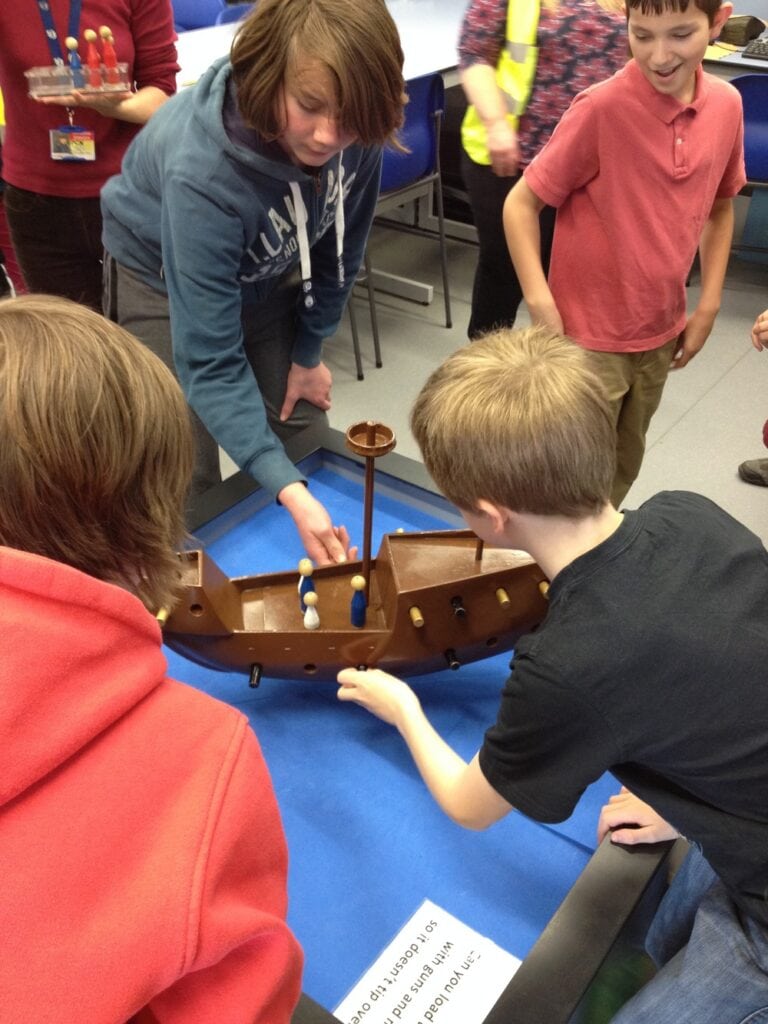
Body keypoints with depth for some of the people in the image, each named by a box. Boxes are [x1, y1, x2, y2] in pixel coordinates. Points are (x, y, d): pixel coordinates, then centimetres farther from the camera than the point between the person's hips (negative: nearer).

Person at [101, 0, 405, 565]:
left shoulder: (354, 133, -26)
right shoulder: (202, 171, -41)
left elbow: (340, 244, -5)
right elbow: (209, 361, -39)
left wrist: (309, 350, 1)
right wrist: (288, 490, -48)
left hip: (265, 275, 5)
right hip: (166, 278, -4)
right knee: (188, 480, -6)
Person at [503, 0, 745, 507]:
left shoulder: (726, 105, -2)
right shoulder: (602, 108, -19)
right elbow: (521, 204, -14)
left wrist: (708, 304, 6)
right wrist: (541, 304, -23)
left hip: (661, 333, 6)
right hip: (588, 336, -6)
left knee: (625, 466, 22)